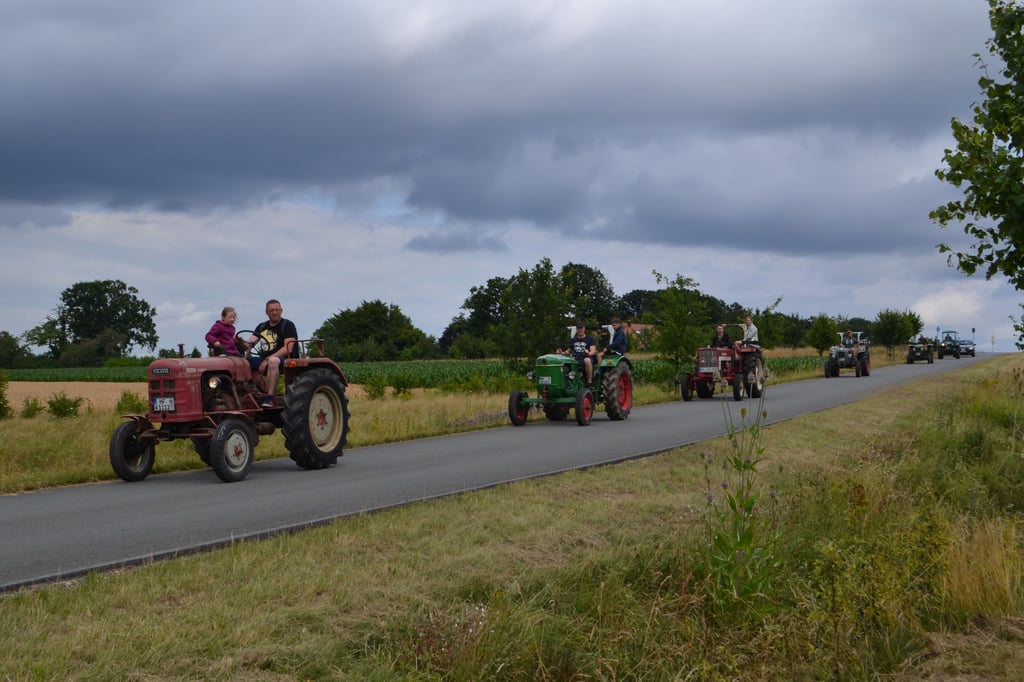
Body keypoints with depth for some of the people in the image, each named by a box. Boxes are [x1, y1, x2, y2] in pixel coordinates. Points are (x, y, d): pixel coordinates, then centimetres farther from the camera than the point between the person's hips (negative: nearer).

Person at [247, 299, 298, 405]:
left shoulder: (287, 325, -1)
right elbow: (250, 343, 8)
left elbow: (288, 349, -13)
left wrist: (268, 360, -21)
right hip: (265, 358, 6)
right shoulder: (262, 327, 18)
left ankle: (270, 398, -41)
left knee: (273, 361, -40)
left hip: (285, 359, -6)